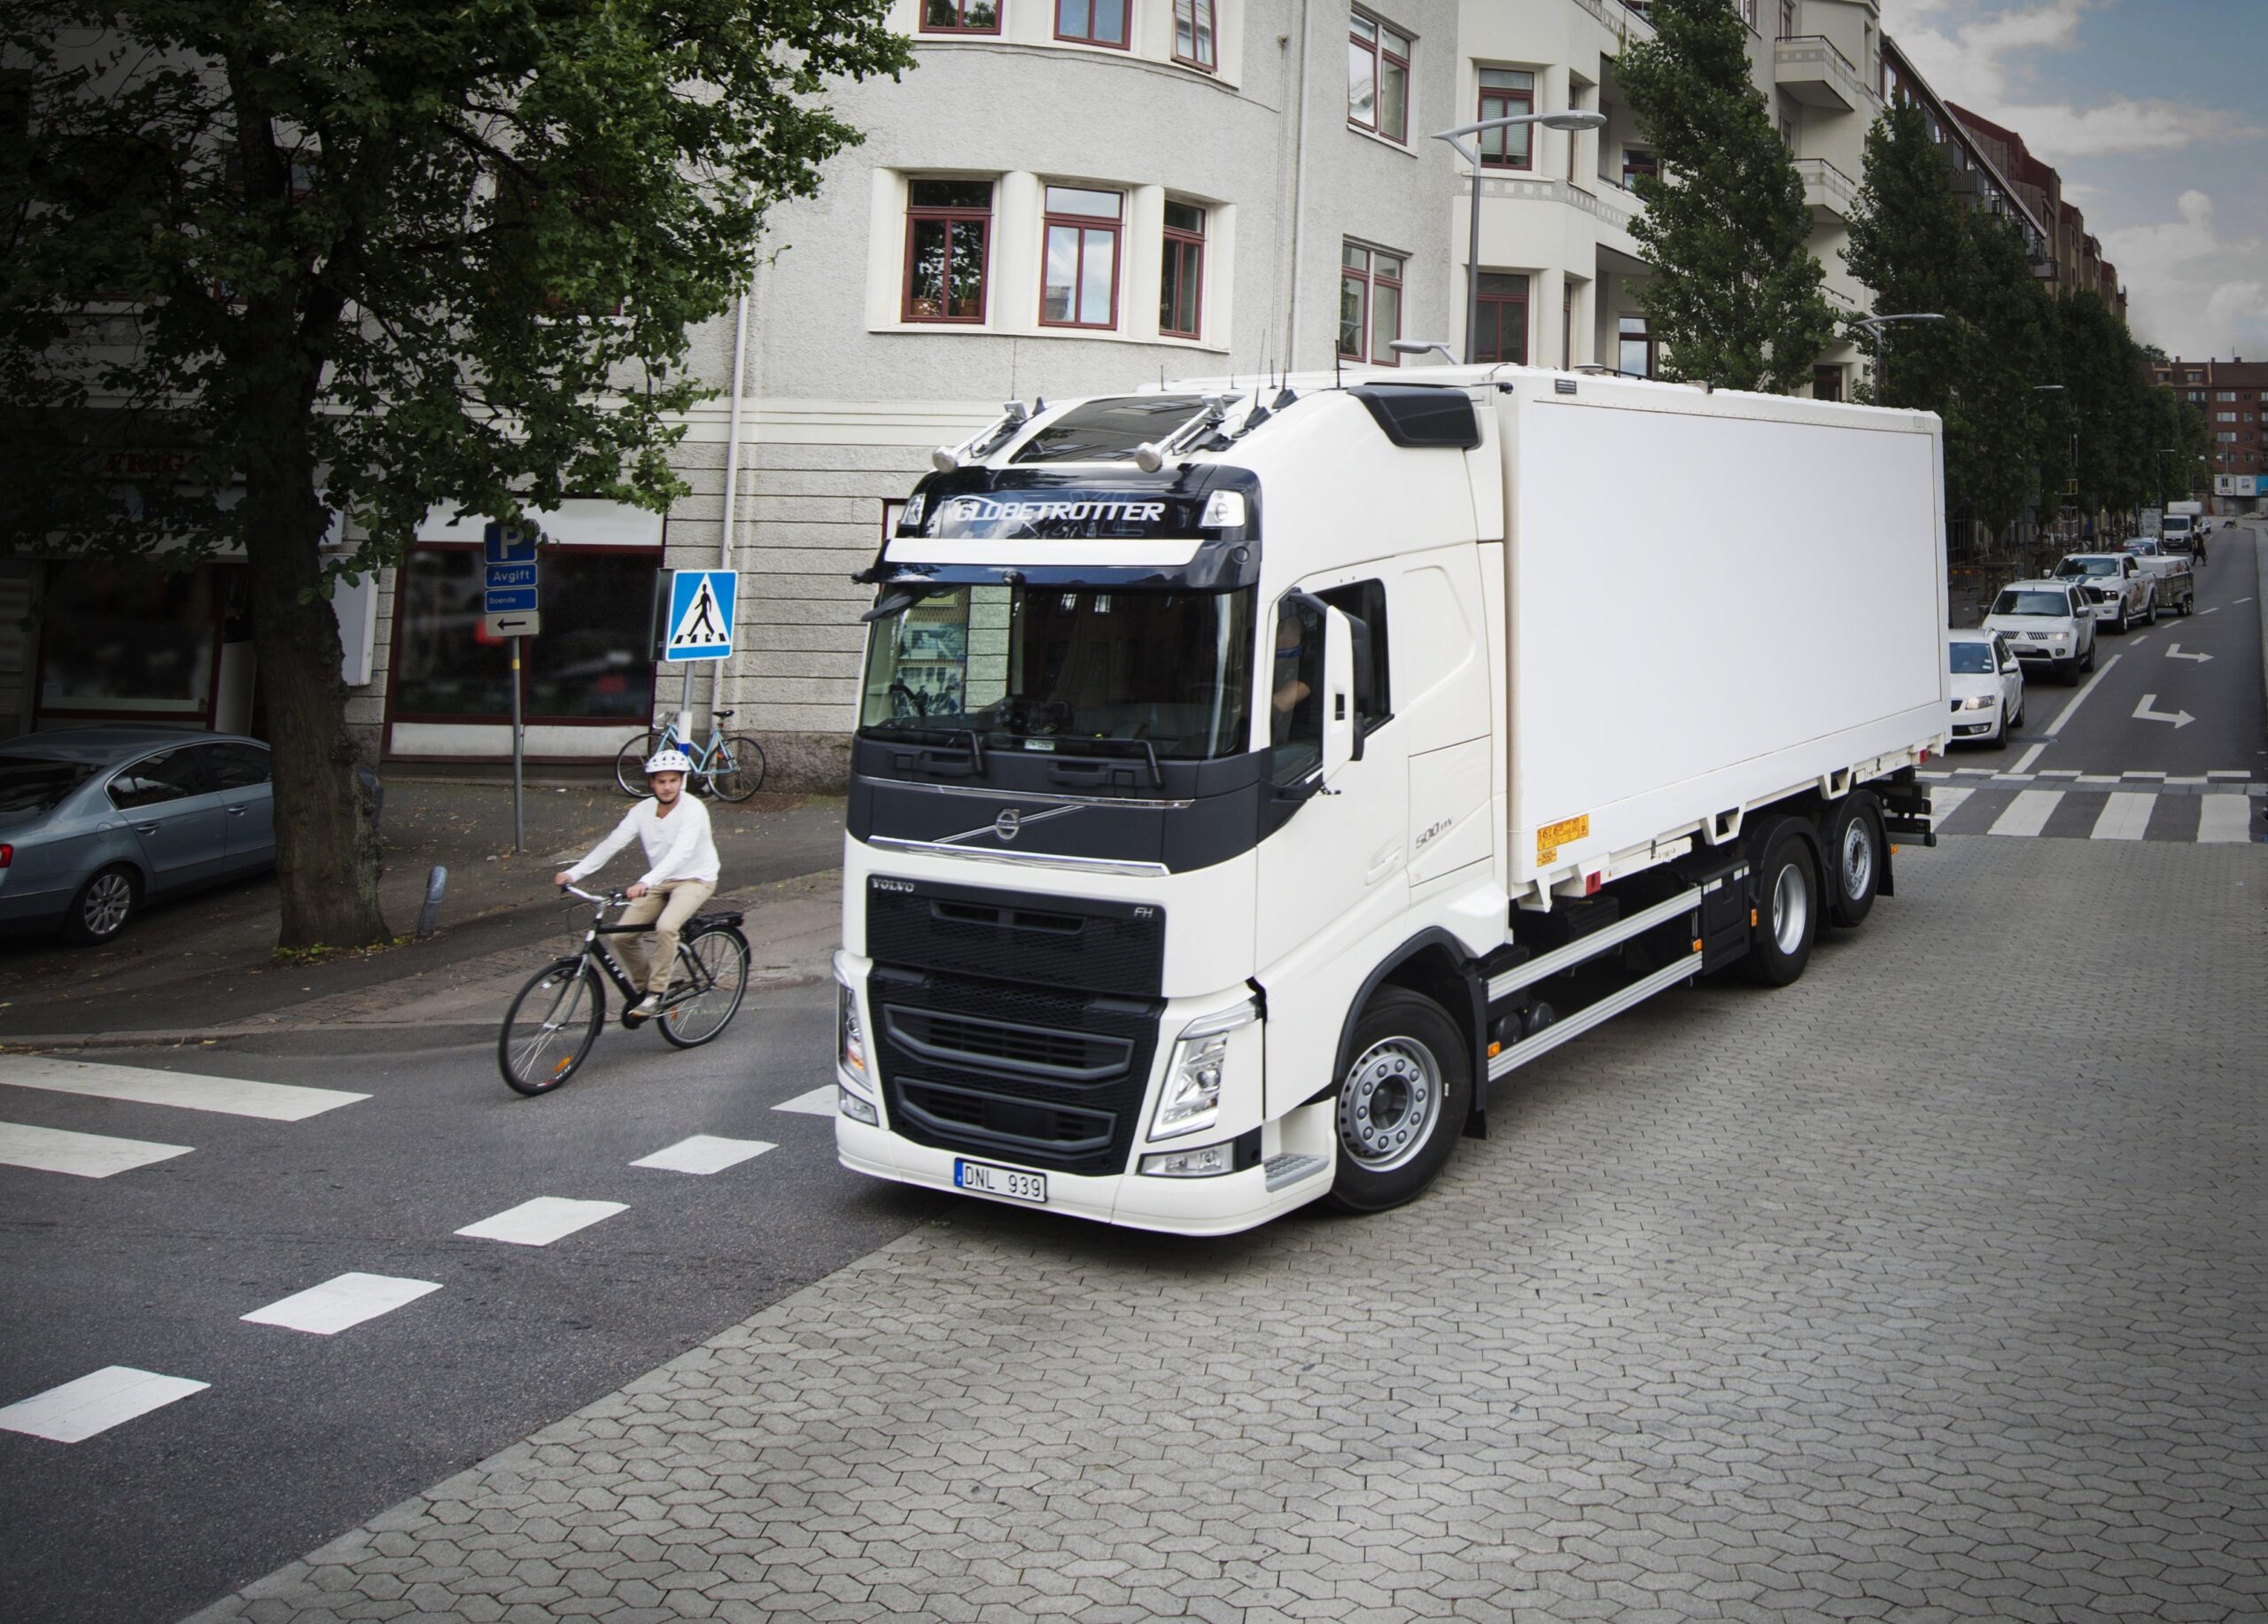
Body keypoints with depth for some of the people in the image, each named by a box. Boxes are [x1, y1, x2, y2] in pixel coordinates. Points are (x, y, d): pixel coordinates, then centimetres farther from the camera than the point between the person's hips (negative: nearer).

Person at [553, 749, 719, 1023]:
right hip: (658, 881, 6)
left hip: (696, 879, -6)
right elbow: (611, 843, -9)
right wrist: (573, 873, -21)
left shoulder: (693, 809, -21)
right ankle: (644, 985, 15)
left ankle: (656, 993, -17)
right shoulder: (643, 810, -4)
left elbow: (680, 852, -35)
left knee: (665, 927, -32)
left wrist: (645, 882, -49)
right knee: (622, 934, -9)